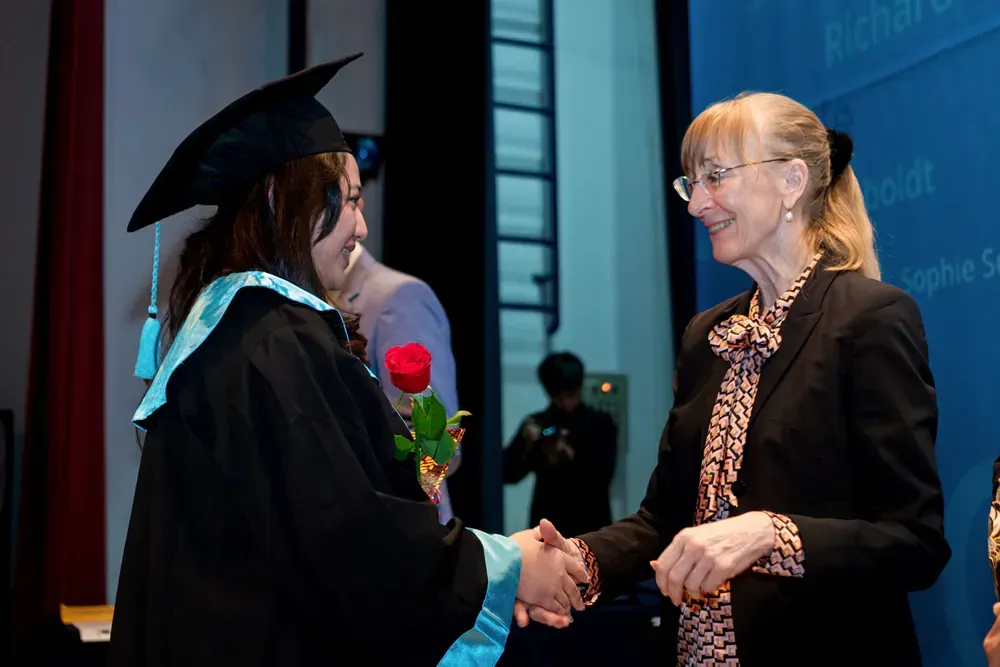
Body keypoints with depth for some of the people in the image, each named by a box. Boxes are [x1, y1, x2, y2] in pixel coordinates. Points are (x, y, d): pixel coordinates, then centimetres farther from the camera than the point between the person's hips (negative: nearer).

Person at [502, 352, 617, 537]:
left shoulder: (600, 423, 4)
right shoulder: (537, 424, 6)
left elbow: (603, 475, -7)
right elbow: (508, 474, 0)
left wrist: (571, 455, -22)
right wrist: (526, 444, -18)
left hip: (590, 525, -1)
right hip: (547, 525, 1)